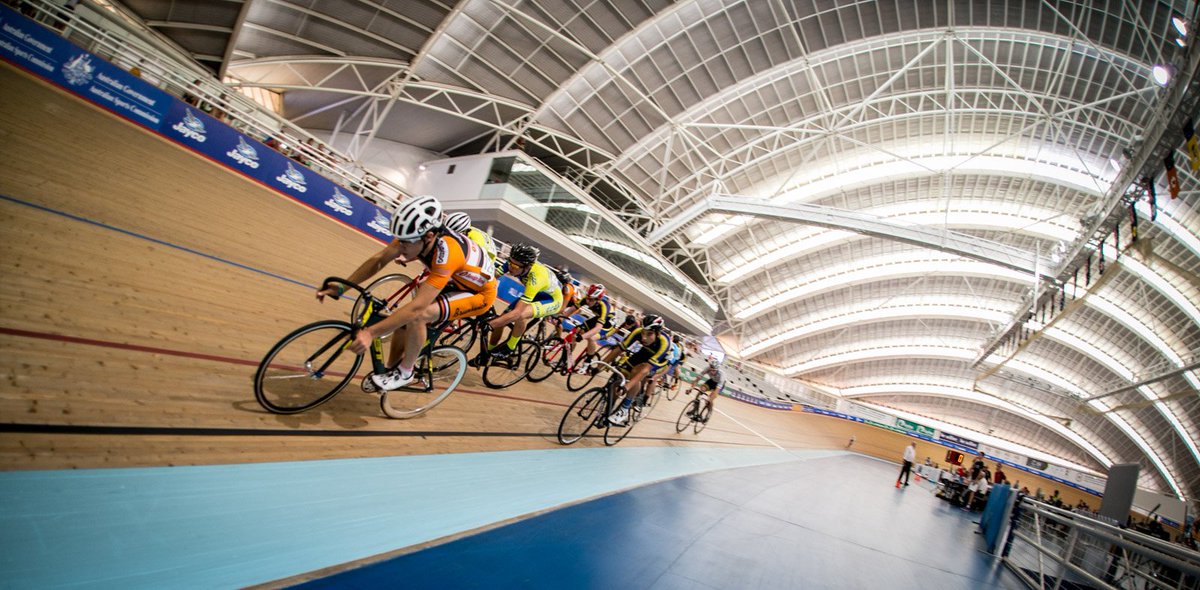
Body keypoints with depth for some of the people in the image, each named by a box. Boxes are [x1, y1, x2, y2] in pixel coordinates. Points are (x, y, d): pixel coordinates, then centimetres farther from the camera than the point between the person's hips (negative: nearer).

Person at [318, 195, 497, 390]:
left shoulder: (447, 252, -40)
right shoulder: (414, 234, -19)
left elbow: (417, 306, -42)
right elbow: (378, 260, -10)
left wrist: (370, 333, -42)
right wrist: (341, 288, -16)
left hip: (481, 292, -7)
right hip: (456, 282, 7)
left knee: (417, 315, -26)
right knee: (403, 318, 0)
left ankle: (405, 372, -4)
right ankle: (392, 368, 23)